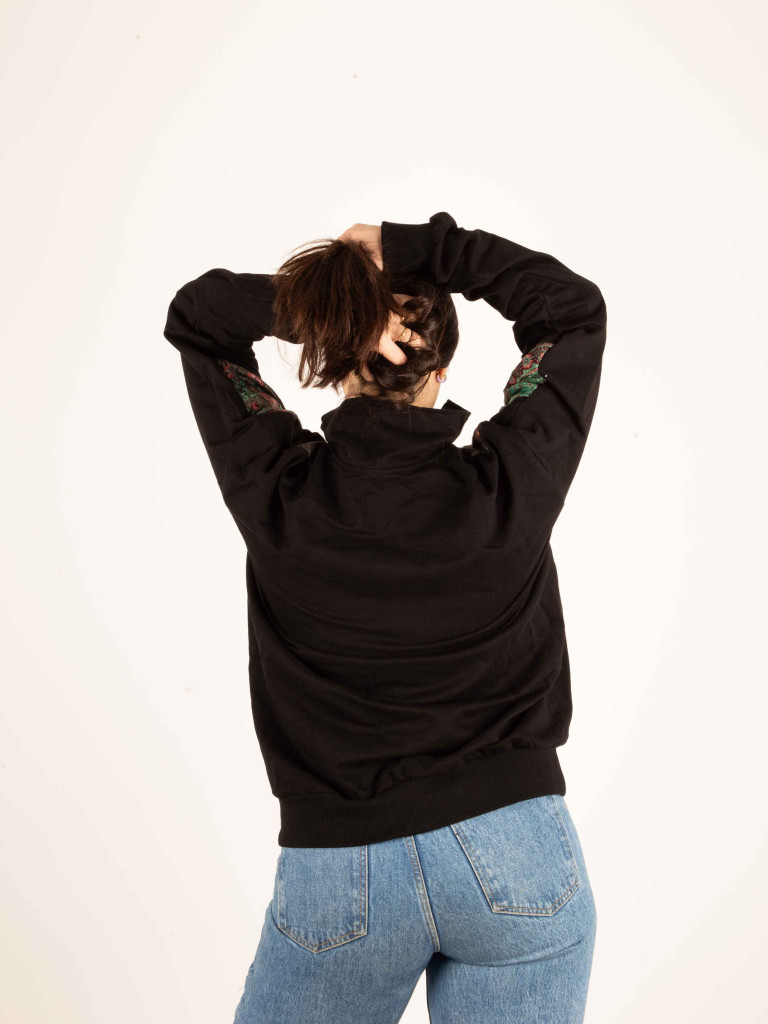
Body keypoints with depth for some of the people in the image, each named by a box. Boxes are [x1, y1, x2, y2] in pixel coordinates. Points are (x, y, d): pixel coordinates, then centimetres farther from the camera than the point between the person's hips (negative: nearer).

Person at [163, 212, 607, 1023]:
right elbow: (575, 307, 2)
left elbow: (195, 318, 5)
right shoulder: (508, 490, -10)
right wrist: (417, 249, -5)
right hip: (516, 859, 0)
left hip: (339, 874, 1)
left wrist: (323, 297, -9)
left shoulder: (279, 496, -9)